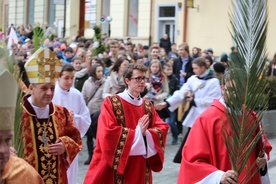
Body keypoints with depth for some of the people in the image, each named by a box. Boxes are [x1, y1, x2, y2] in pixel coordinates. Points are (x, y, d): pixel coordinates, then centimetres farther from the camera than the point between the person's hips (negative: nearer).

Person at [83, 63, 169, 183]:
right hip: (115, 166, -5)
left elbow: (162, 129, 3)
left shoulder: (148, 106, 10)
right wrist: (137, 132, -14)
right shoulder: (111, 102, -7)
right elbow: (108, 132, -18)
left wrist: (145, 132, -17)